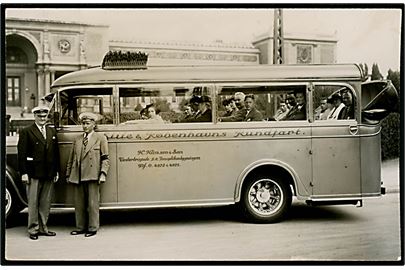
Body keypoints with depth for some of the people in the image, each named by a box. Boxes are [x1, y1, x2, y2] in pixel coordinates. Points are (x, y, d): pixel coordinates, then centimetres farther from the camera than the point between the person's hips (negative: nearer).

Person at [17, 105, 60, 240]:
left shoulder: (52, 131, 14)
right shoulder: (26, 132, -1)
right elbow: (22, 154, -5)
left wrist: (56, 171, 10)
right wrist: (23, 173, -10)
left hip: (49, 174, 4)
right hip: (34, 174, -4)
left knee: (46, 203, 9)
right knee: (33, 203, 2)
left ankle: (43, 228, 20)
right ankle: (33, 230, 12)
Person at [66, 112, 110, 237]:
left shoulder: (100, 138, 4)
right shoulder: (77, 139, 17)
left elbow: (105, 158, -1)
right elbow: (71, 158, 18)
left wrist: (103, 174, -11)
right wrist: (68, 174, 14)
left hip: (92, 176, -5)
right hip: (78, 176, 5)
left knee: (93, 203, -1)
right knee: (79, 203, 10)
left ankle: (92, 228, 9)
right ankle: (80, 227, 21)